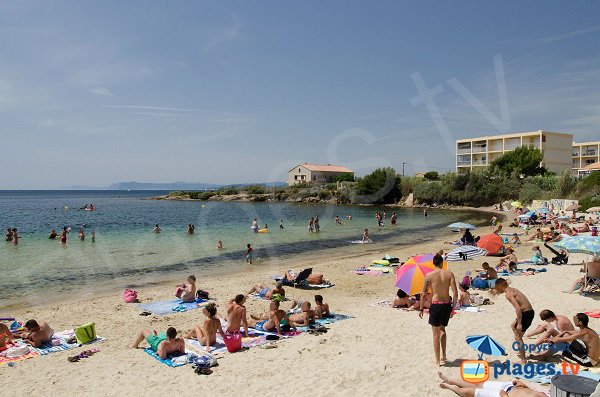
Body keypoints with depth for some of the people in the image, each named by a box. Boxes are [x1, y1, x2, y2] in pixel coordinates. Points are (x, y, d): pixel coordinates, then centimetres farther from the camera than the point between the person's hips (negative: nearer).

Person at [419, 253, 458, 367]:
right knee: (442, 329, 24)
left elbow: (424, 293, -5)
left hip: (435, 305, -3)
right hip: (447, 305, 3)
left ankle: (437, 361, 14)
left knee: (436, 333, 9)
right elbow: (455, 293, -4)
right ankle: (443, 357, 22)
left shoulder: (429, 275, -6)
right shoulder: (449, 274, -1)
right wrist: (453, 307, 7)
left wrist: (421, 308, 4)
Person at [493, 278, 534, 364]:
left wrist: (519, 324, -23)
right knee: (513, 326, 28)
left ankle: (523, 360, 4)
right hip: (529, 312, 10)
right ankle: (521, 352, 35)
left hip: (526, 313, -10)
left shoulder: (508, 294, -15)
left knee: (518, 337, 0)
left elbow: (518, 308, -24)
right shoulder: (513, 290, 13)